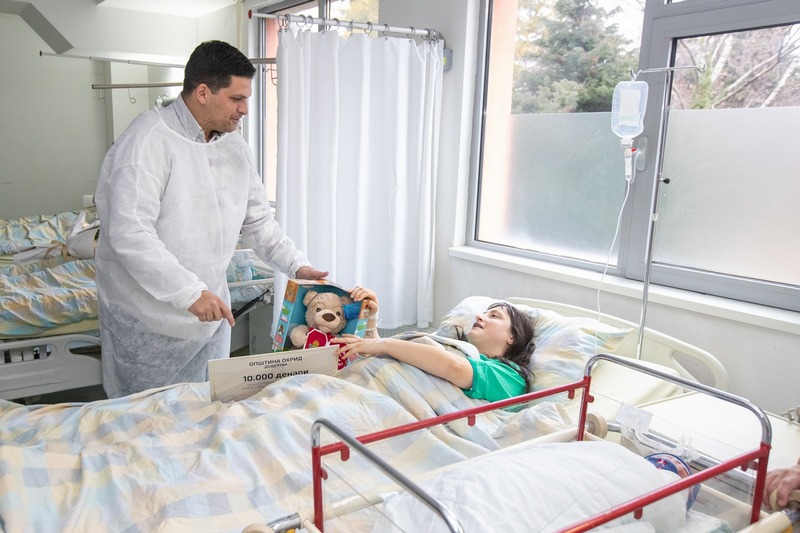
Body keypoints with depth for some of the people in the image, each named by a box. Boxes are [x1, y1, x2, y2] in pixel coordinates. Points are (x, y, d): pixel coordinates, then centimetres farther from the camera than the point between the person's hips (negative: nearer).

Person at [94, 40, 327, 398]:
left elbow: (258, 221, 12)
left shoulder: (234, 147, 7)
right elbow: (129, 233, -27)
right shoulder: (148, 140, -19)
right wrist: (190, 292, -28)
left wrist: (296, 265, -1)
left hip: (209, 313, 7)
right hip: (148, 322, -7)